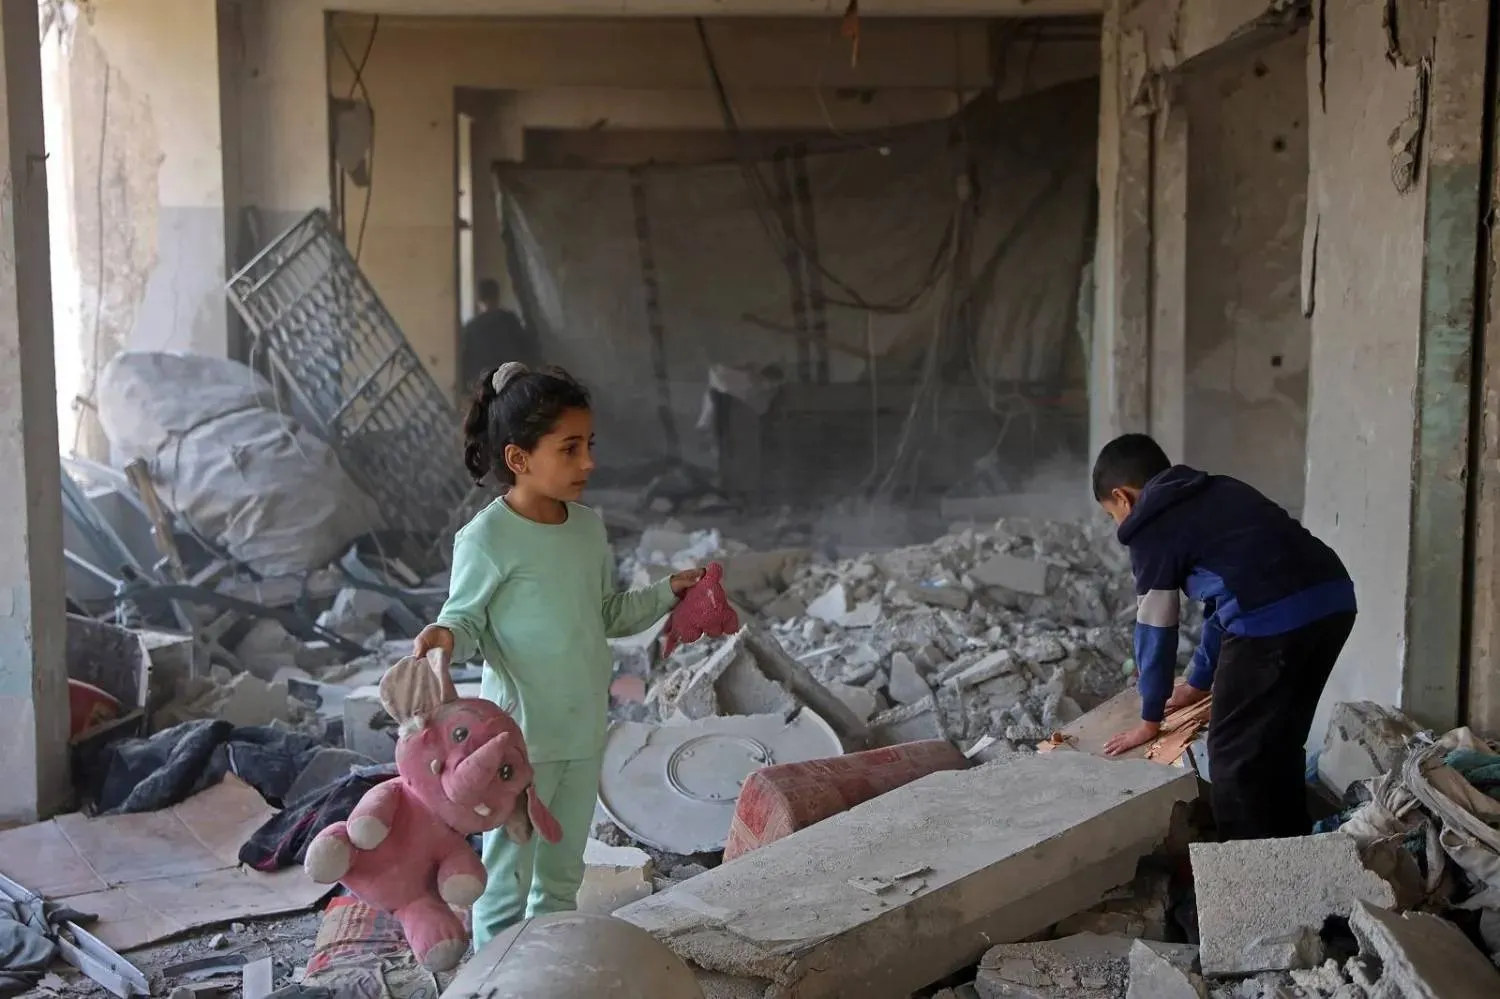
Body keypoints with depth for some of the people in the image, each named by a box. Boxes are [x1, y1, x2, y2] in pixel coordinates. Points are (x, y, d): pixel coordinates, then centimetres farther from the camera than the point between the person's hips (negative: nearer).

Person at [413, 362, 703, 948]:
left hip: (583, 731, 7)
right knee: (507, 880, 5)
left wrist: (668, 593, 7)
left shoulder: (588, 527, 4)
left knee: (563, 875, 20)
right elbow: (466, 617, -9)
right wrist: (445, 637, -30)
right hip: (519, 734, -7)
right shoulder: (487, 537, -17)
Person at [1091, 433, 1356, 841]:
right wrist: (1200, 682, 44)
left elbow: (1155, 627, 12)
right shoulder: (1218, 493, 30)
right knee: (1281, 744, 22)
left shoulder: (1151, 528, 8)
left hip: (1273, 620, -8)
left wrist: (1150, 718, 24)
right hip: (1334, 599, 8)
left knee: (1233, 754, 8)